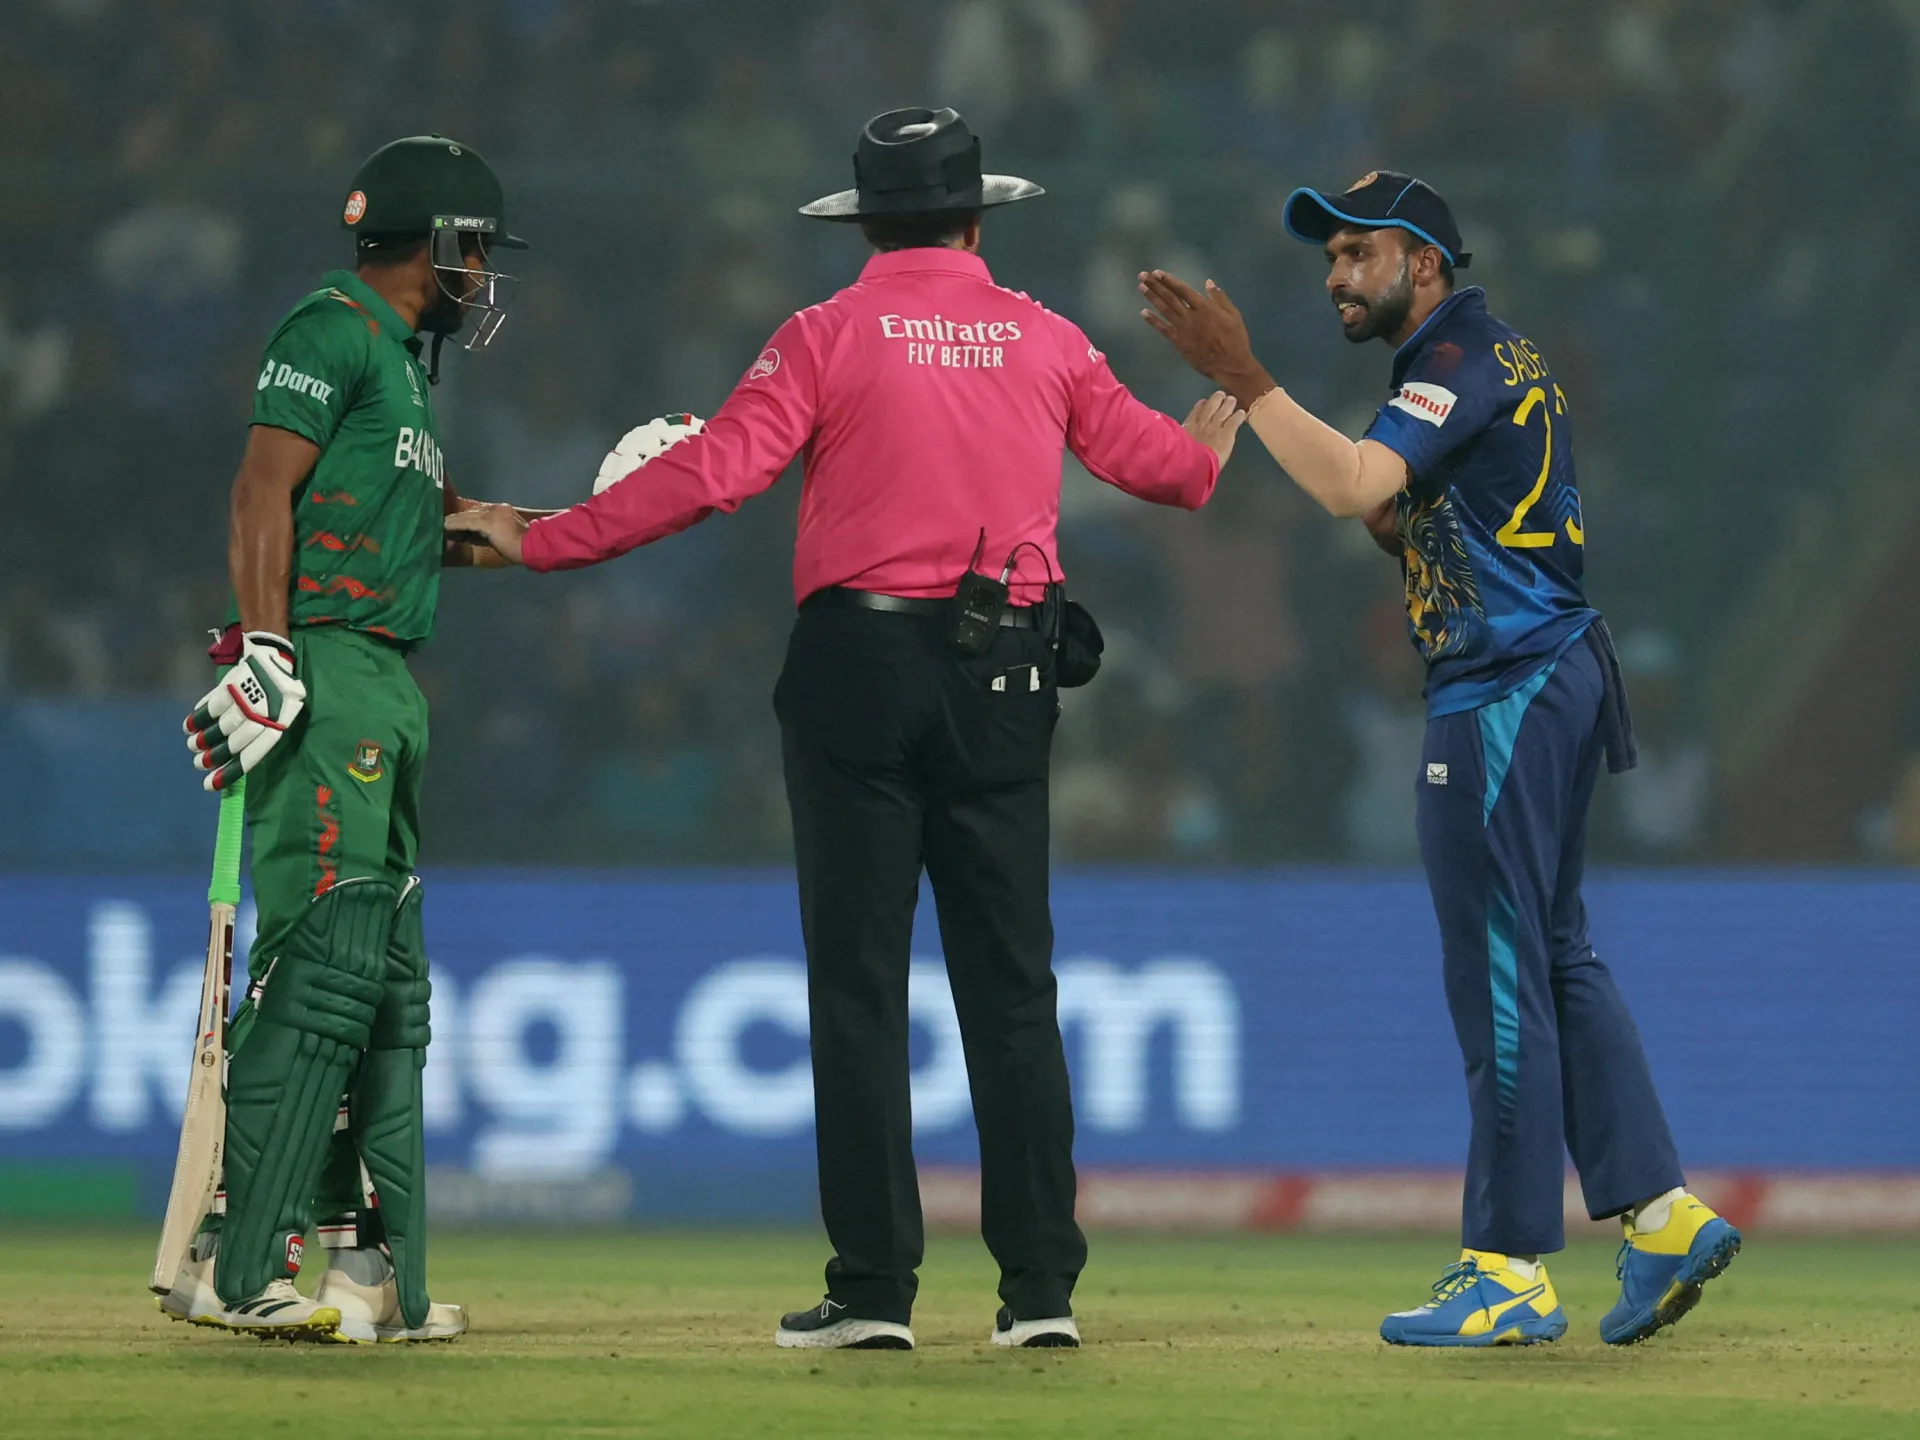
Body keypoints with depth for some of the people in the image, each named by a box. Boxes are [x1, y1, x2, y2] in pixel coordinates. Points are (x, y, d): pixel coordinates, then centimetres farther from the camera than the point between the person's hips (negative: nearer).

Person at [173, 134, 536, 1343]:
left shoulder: (407, 358, 23)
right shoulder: (335, 329, -5)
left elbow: (438, 525, 25)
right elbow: (265, 490, -14)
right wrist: (263, 650, -23)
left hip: (389, 692, 11)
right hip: (324, 676, -11)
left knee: (390, 979, 10)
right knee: (324, 957, -16)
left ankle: (374, 1269, 13)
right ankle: (237, 1266, -18)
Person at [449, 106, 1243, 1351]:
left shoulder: (830, 338, -3)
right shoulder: (1043, 341, 7)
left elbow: (708, 474, -11)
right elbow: (1152, 457, 19)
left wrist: (540, 543, -5)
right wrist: (1218, 439, 43)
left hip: (860, 667, -3)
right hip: (1005, 676, 3)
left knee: (860, 983, -1)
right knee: (1012, 985, 6)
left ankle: (876, 1286, -3)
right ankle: (1042, 1284, 3)